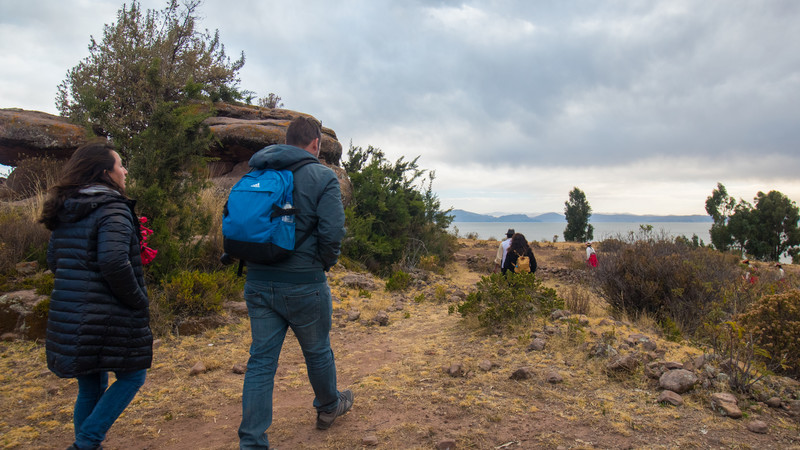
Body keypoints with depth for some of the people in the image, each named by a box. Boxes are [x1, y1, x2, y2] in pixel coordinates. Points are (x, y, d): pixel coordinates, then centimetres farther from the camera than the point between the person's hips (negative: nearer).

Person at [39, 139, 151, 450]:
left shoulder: (65, 212, 11)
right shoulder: (112, 209, -15)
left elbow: (53, 260, 18)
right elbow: (113, 262, -27)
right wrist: (138, 300, -15)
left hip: (67, 316, 8)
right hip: (106, 317, -8)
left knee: (90, 387, 19)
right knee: (132, 376, 10)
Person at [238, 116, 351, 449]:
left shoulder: (253, 175, 8)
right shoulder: (322, 177, -10)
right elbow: (333, 232, -18)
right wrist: (324, 264, 1)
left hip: (257, 282, 5)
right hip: (303, 284, -4)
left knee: (261, 360, 10)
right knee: (317, 352, 18)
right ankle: (328, 407, 41)